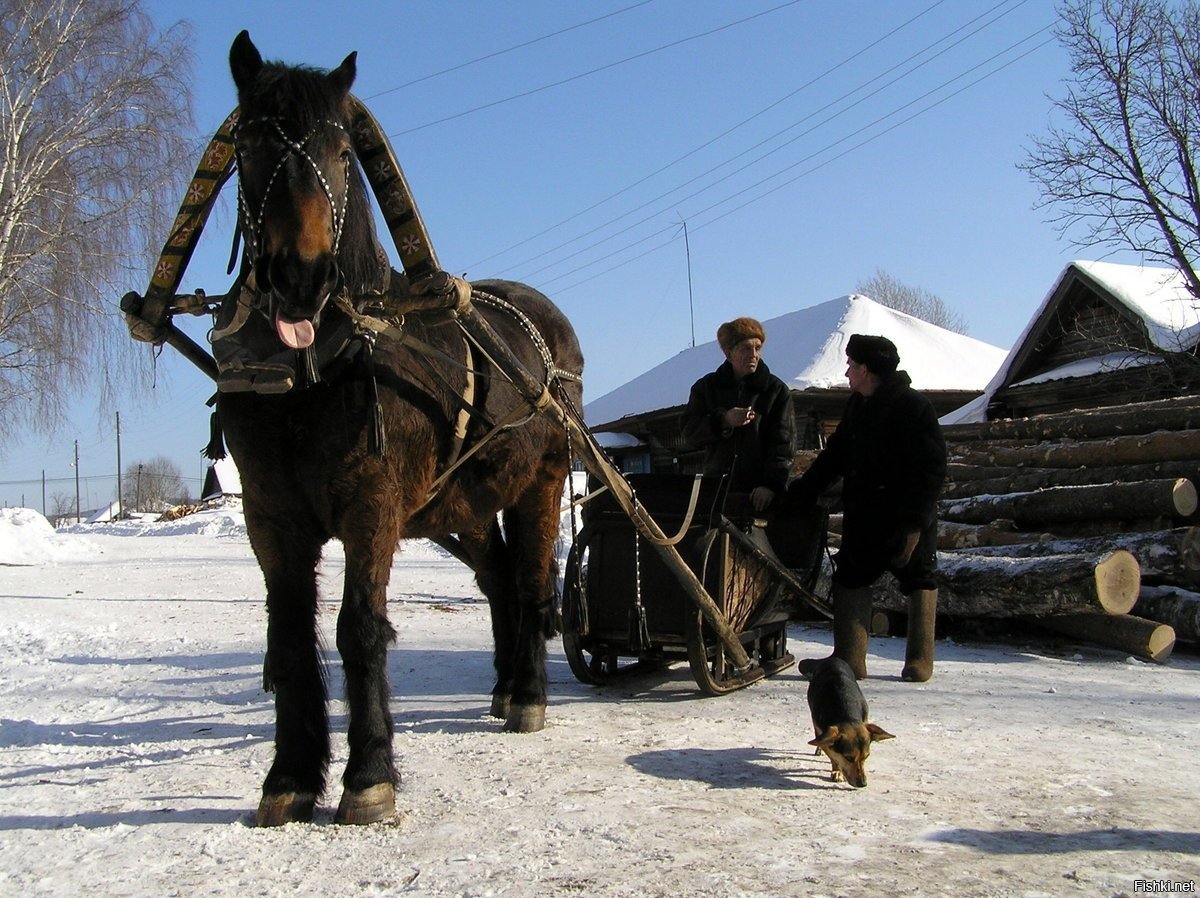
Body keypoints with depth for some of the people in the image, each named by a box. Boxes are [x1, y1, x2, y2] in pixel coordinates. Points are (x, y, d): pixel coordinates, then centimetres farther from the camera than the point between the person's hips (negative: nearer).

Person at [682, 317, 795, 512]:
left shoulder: (776, 391, 3)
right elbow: (689, 433, 3)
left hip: (759, 495, -2)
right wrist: (724, 421, -15)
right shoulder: (707, 387, 11)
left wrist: (771, 484, -19)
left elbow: (783, 445, -5)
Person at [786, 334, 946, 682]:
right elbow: (834, 456, 16)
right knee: (850, 578, 4)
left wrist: (913, 520, -21)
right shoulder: (857, 406, 10)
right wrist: (801, 493, 8)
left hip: (908, 517, -7)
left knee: (918, 581, 5)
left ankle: (920, 659, 16)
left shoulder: (914, 407, -13)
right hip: (862, 516, 8)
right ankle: (849, 658, 6)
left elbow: (931, 470, -16)